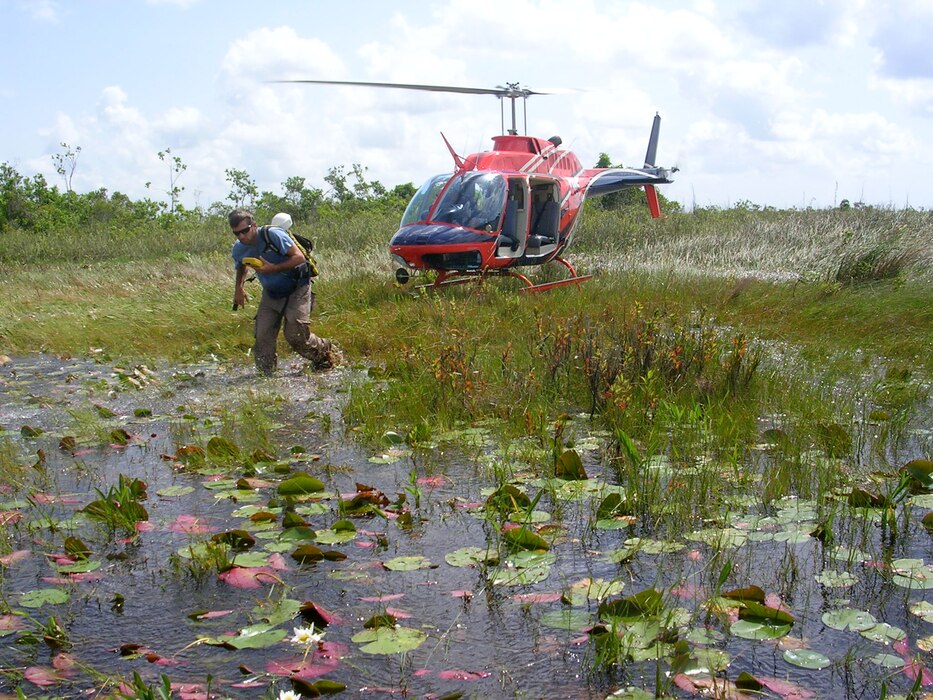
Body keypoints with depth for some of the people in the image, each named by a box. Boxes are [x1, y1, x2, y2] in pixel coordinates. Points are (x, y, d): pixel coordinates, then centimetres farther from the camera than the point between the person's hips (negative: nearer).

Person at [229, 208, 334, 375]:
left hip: (297, 289, -6)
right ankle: (265, 373, 10)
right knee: (262, 336, -5)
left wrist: (273, 268, -31)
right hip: (271, 293, 6)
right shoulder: (238, 250, -5)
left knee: (296, 335, -11)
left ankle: (326, 353, 16)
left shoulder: (273, 235, -25)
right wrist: (238, 287, 6)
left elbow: (299, 257, -26)